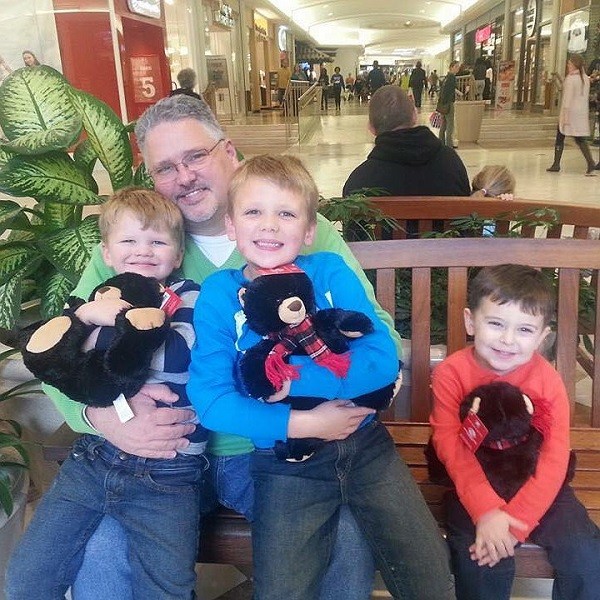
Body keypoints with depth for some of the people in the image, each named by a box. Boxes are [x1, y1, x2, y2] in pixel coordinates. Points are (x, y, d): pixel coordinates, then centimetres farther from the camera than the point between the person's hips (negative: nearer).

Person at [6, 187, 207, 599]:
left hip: (166, 472, -4)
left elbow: (176, 354, -20)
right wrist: (83, 316, -11)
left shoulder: (188, 297, -1)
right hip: (93, 459, 5)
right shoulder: (101, 298, 14)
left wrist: (110, 321, -13)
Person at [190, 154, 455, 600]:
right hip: (284, 461, 0)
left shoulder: (331, 272, -4)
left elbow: (383, 359, -12)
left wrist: (297, 382, -21)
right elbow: (210, 400, -13)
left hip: (364, 445, 1)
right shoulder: (219, 295, -6)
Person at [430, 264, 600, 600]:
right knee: (482, 562, -23)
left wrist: (516, 522, -24)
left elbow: (554, 458, -14)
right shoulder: (451, 373, -12)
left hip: (533, 485, 2)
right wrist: (485, 510, -27)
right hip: (475, 485, -2)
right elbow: (450, 444, -16)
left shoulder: (548, 380, -9)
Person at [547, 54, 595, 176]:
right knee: (580, 139, 7)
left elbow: (567, 97, -16)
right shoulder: (586, 78, 10)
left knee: (560, 137, 7)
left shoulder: (570, 79, -12)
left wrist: (564, 114, -17)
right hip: (583, 112, 6)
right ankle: (590, 163, -8)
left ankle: (556, 165, 12)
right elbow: (586, 96, 13)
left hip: (570, 111, -6)